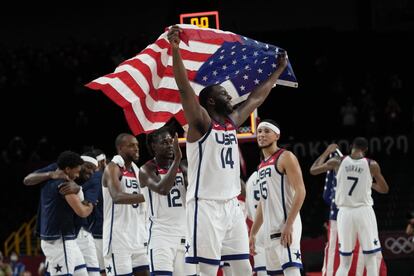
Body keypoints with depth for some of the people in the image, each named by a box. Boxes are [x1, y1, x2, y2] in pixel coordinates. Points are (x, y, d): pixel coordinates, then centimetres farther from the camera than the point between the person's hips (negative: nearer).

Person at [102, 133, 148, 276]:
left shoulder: (136, 170, 15)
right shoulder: (112, 168, -10)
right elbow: (117, 197, -29)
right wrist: (147, 197, -38)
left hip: (138, 237, 8)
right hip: (118, 237, -7)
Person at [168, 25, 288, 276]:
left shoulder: (232, 121, 14)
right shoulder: (201, 123, -7)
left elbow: (257, 97, 27)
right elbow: (184, 88, -21)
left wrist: (279, 70, 34)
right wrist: (175, 50, -33)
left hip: (232, 205, 8)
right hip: (206, 206, -8)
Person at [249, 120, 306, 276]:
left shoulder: (285, 157, -5)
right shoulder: (262, 165, 21)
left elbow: (300, 192, -14)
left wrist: (289, 224, -23)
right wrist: (253, 233, 21)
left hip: (286, 227, -9)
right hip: (270, 230, 9)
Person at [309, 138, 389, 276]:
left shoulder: (337, 162, 0)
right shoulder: (372, 165, -3)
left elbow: (313, 170, 14)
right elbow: (384, 189, 10)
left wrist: (327, 152, 25)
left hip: (345, 213, 2)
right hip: (364, 211, -2)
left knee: (344, 263, 8)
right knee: (371, 261, 2)